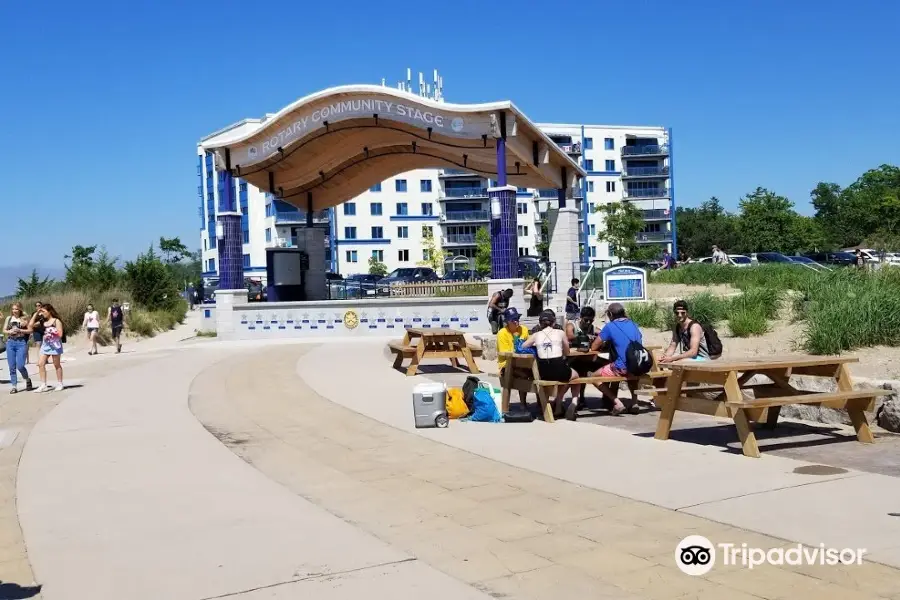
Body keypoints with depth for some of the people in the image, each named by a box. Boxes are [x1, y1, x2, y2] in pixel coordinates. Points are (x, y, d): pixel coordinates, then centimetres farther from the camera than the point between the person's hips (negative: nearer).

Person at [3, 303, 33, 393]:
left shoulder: (24, 318, 1)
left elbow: (30, 330, -1)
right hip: (10, 342, 4)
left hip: (21, 343, -3)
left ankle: (27, 380, 17)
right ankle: (14, 386, 10)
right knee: (12, 366, 3)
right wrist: (10, 332, -8)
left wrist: (20, 330, -14)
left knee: (20, 366, -10)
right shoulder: (8, 318, 10)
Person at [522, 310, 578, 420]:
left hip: (543, 373, 3)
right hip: (559, 369, -3)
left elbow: (522, 347, 24)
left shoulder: (536, 335, 11)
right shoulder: (560, 332, 8)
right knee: (575, 375, 34)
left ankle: (558, 405, 40)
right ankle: (574, 401, 18)